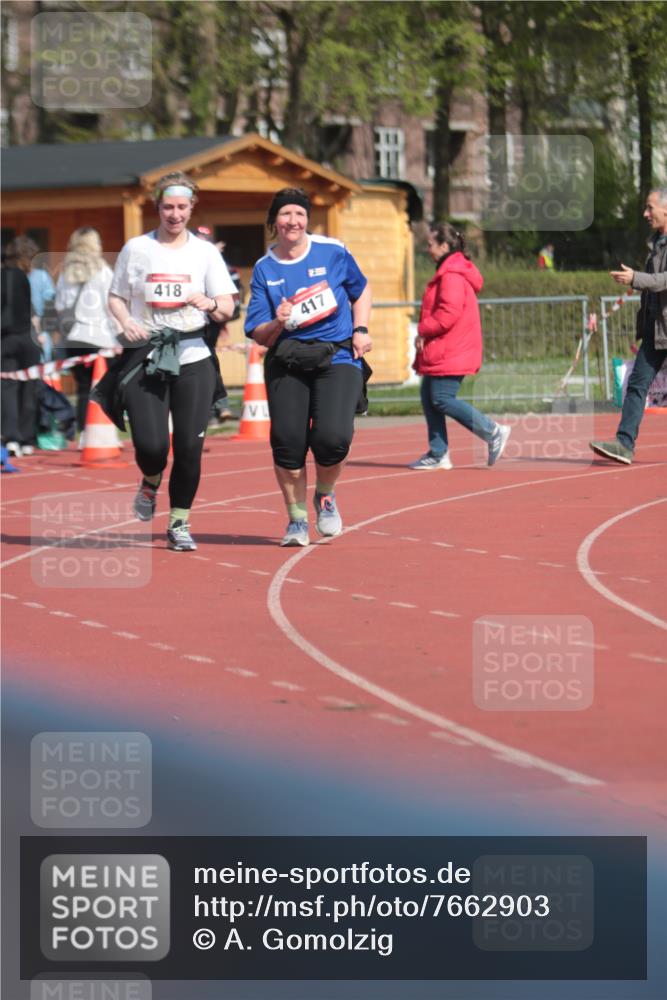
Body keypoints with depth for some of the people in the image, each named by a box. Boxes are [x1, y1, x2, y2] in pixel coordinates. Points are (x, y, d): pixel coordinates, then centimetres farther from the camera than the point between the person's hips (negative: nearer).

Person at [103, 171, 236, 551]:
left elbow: (227, 309, 4)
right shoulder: (136, 249, 6)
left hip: (192, 358, 1)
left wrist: (211, 304, -19)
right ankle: (151, 482, 25)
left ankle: (180, 523, 14)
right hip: (145, 358, -1)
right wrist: (126, 322, -8)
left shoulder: (205, 252, 7)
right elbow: (116, 297, 13)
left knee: (190, 446, -4)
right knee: (150, 444, -11)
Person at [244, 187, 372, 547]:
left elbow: (361, 291, 20)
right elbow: (259, 335, 5)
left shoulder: (332, 252, 3)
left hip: (338, 358, -1)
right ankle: (296, 519, 13)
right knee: (287, 441, -9)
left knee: (332, 437, -20)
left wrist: (360, 331, 6)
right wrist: (277, 324, -17)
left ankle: (325, 496, 13)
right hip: (286, 362, 1)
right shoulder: (264, 269, 5)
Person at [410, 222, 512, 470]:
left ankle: (494, 433, -8)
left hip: (450, 354, -10)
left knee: (442, 399, -12)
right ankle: (438, 454, 12)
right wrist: (426, 332, 7)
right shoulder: (448, 271, 17)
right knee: (429, 398, 9)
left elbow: (449, 312, -25)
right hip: (440, 353, 10)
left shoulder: (452, 275, -17)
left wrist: (423, 331, -14)